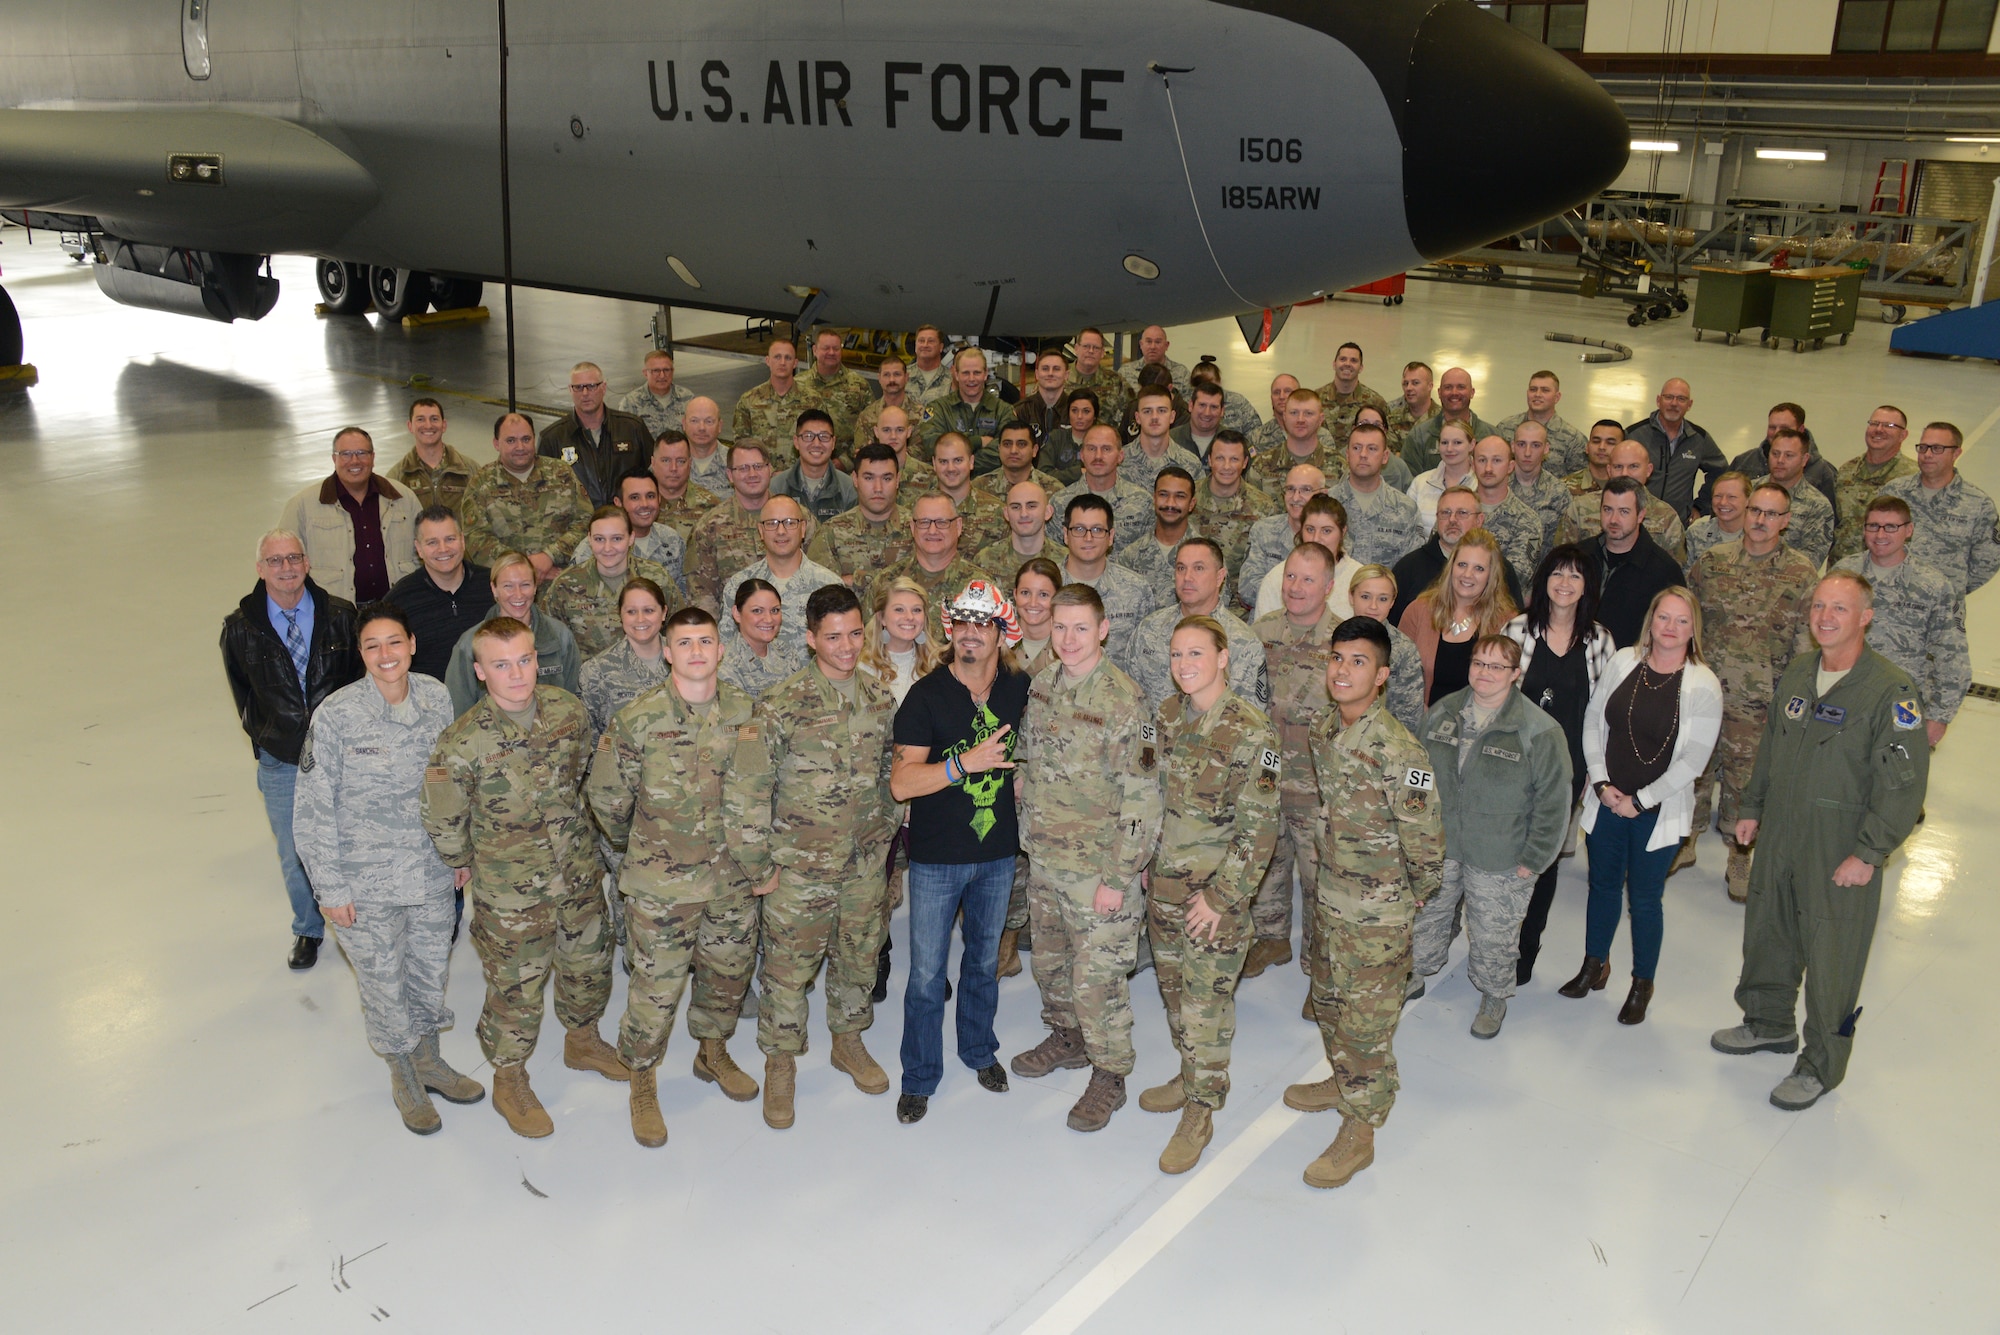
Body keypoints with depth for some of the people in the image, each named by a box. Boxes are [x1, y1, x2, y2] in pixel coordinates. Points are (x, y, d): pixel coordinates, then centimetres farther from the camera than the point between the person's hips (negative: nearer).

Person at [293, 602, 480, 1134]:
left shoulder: (436, 697, -7)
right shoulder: (335, 715, -18)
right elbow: (312, 810, -12)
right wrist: (331, 888, -11)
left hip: (433, 871, 4)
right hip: (366, 881, -3)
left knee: (431, 970, 20)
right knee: (384, 982, 13)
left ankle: (428, 1059, 45)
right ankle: (403, 1077, 37)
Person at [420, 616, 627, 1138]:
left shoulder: (568, 709, -11)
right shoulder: (463, 744, -25)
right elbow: (441, 821, -11)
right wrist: (473, 866, 2)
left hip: (580, 874, 5)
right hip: (511, 892, -5)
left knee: (590, 966, 22)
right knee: (517, 988, 10)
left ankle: (582, 1041, 50)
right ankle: (509, 1083, 35)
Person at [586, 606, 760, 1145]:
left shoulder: (744, 710, -3)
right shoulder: (636, 719, -15)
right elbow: (606, 797, -4)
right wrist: (635, 845, 9)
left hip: (732, 874, 4)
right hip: (661, 880, -4)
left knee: (730, 969, 18)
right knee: (656, 984, 3)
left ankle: (713, 1052, 44)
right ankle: (642, 1081, 26)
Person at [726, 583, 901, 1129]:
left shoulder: (880, 699, 1)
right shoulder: (781, 704, -15)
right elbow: (744, 788, -15)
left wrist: (885, 835, 13)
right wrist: (757, 865, -12)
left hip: (866, 862, 4)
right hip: (800, 864, -4)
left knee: (860, 956, 17)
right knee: (789, 966, 6)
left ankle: (848, 1041, 40)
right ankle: (780, 1063, 25)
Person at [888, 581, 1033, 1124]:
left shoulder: (1020, 689, -2)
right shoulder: (926, 695, -13)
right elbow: (901, 783, -20)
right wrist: (966, 762, -29)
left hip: (998, 852, 3)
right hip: (936, 856, -3)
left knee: (985, 958, 20)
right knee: (927, 972, 4)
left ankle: (980, 1050, 41)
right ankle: (919, 1077, 21)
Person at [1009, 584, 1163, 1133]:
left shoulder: (1124, 701, -20)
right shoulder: (1041, 684, 1)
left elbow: (1141, 799, -20)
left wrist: (1118, 878, -19)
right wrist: (1021, 775, 6)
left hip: (1096, 865, -7)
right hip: (1043, 855, 7)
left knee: (1096, 974, 1)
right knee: (1049, 958, 22)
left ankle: (1110, 1075, 22)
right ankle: (1067, 1037, 45)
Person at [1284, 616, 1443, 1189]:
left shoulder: (1399, 752, -26)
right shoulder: (1323, 730, -2)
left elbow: (1426, 844, -19)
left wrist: (1406, 905, -5)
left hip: (1378, 913, -7)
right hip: (1329, 896, 8)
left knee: (1367, 1018, 6)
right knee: (1328, 998, 24)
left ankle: (1359, 1129, 21)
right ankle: (1343, 1082, 47)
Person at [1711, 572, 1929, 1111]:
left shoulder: (1891, 690, -18)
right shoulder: (1797, 673, 5)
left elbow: (1903, 783, -18)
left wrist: (1868, 853, -18)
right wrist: (1752, 807, 17)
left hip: (1842, 853, -7)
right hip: (1780, 835, 7)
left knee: (1832, 958, 4)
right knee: (1767, 931, 21)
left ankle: (1821, 1064, 22)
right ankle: (1769, 1022, 44)